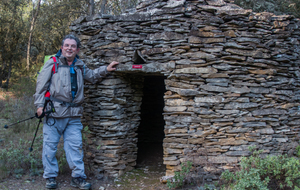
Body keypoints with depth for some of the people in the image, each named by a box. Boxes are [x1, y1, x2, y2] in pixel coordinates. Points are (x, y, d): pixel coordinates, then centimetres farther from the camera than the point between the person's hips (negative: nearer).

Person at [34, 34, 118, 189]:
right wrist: (39, 104, -6)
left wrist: (106, 69, 18)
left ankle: (78, 177, 10)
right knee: (50, 145, 2)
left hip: (73, 115, 4)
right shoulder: (52, 63, 1)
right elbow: (41, 84, 0)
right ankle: (50, 177, 14)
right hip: (54, 113, -4)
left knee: (75, 146, 3)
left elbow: (91, 76, 32)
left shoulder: (80, 66, 16)